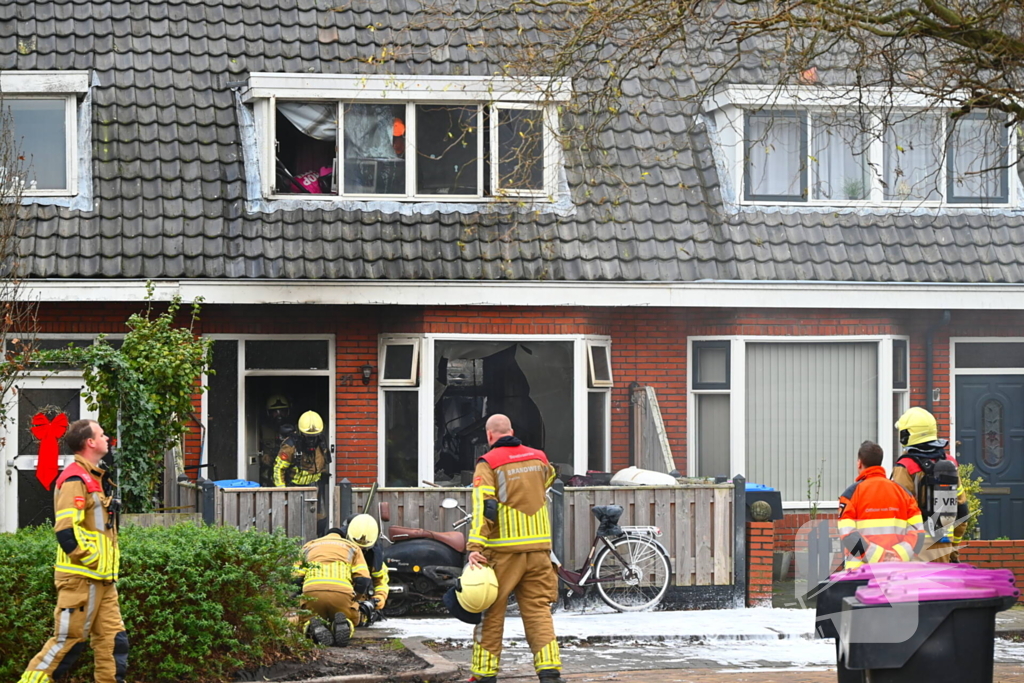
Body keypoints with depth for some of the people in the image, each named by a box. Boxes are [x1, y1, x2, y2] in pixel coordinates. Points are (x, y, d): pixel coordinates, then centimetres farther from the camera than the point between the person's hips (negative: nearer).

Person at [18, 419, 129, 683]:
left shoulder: (96, 478, 17)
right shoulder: (75, 480, -15)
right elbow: (66, 532, -23)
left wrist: (108, 562, 16)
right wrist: (92, 560, -16)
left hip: (102, 577, 10)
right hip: (82, 576, -10)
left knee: (113, 638, 6)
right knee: (68, 639, -6)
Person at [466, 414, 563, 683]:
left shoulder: (488, 463, -6)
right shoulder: (538, 458, 9)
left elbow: (484, 507, -16)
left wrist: (475, 547, -21)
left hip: (504, 550, -4)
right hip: (538, 548, 4)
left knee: (491, 613, 6)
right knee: (538, 610, 5)